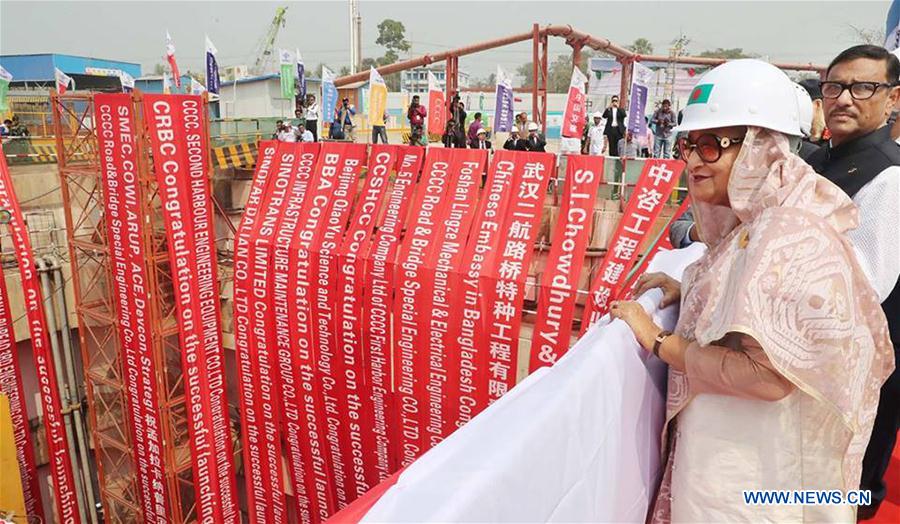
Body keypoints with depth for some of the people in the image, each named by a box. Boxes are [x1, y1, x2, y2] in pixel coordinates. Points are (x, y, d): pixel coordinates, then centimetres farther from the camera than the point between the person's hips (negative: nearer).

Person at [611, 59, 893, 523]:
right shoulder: (754, 220, 4)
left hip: (750, 464, -8)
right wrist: (691, 292, 2)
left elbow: (766, 373, -30)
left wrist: (658, 341, -20)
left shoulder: (788, 236, -25)